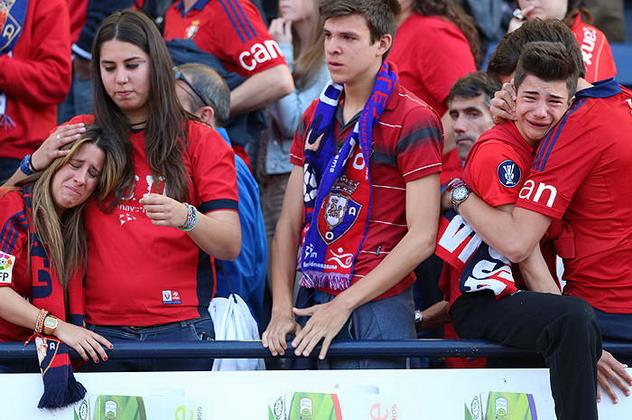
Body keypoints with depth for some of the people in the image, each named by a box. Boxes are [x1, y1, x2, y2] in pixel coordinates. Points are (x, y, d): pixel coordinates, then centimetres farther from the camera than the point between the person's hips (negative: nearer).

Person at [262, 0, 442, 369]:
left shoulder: (412, 120, -8)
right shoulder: (316, 116, 14)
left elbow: (422, 237, -13)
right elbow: (291, 222, 13)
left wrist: (344, 305, -15)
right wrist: (282, 307, -1)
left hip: (376, 307, -6)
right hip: (311, 302, 6)